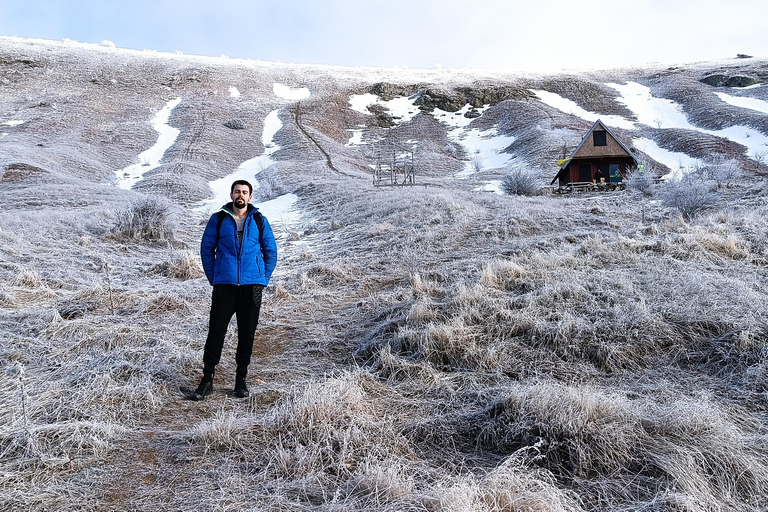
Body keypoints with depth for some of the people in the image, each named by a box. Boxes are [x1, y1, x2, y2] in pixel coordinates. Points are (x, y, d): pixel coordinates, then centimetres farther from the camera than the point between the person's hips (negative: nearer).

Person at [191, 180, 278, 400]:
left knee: (247, 334, 6)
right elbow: (207, 248, 9)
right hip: (224, 285, -1)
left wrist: (263, 279, 4)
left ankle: (241, 380, 19)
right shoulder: (218, 219, 5)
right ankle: (207, 380, 9)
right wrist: (213, 278, 3)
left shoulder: (259, 220, 6)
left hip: (252, 286, 1)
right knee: (216, 331, -1)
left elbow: (271, 251, 11)